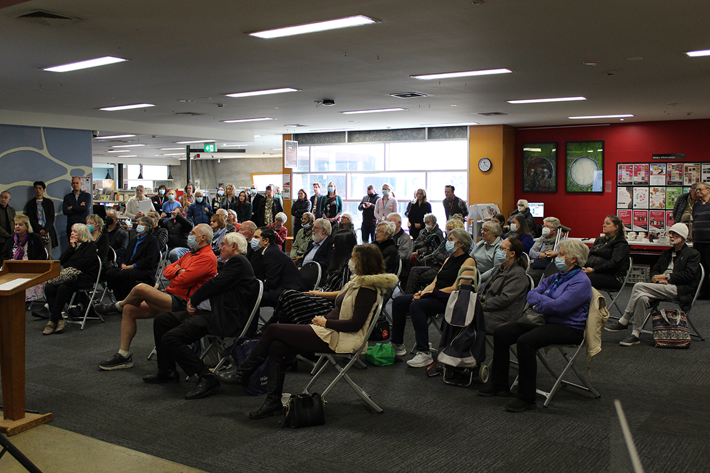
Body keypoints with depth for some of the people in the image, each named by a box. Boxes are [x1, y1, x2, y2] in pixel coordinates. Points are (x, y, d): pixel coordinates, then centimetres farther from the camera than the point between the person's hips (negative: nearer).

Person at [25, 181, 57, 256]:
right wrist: (40, 230, -9)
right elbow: (31, 219, 4)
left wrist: (45, 229, -9)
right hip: (36, 233, -1)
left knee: (48, 255, -6)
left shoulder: (49, 202, 15)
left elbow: (51, 218, 7)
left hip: (48, 232, 1)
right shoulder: (30, 203, 13)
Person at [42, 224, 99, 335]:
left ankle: (53, 321, -25)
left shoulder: (90, 246, 1)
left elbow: (83, 264, -11)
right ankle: (59, 320, -26)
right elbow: (62, 260, 12)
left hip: (83, 278, -7)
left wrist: (67, 267, -3)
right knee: (49, 287, -21)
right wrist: (71, 247, 5)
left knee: (62, 288, -32)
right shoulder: (73, 244, 24)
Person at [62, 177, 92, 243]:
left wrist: (72, 208, 0)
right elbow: (65, 211, 0)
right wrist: (80, 208, -3)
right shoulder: (67, 197, 15)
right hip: (71, 225, 2)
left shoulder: (87, 195, 10)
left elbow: (85, 208, -8)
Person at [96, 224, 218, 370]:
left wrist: (175, 274, 2)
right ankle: (124, 355, 10)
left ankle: (118, 306, 11)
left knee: (140, 288, -24)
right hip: (171, 299, 10)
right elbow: (166, 271, 17)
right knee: (129, 310, 4)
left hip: (182, 304, -10)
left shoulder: (208, 258, -11)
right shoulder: (190, 254, 22)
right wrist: (179, 271, -4)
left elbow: (183, 279, -19)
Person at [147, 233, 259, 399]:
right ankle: (167, 371, 21)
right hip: (206, 311, 11)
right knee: (161, 320, 14)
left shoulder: (238, 261, -9)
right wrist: (193, 302, 3)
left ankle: (207, 378, -20)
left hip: (222, 319, -11)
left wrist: (193, 300, -1)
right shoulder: (232, 263, 24)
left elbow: (215, 285, -16)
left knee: (170, 338, -23)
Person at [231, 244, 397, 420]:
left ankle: (243, 373, 8)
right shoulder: (358, 283, 14)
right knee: (277, 347, -7)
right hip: (330, 332, 9)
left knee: (273, 329, -8)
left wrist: (326, 322, -13)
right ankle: (274, 401, -4)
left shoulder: (367, 290, -15)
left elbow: (355, 324, -20)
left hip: (336, 339, -9)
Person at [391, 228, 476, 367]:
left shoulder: (468, 261, -5)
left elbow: (455, 288, -14)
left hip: (449, 300, -9)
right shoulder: (449, 259, 21)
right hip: (433, 296, 9)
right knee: (398, 302, -8)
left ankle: (424, 353, -31)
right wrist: (423, 292, -4)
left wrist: (430, 293, -14)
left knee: (416, 306, -33)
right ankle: (397, 345, -2)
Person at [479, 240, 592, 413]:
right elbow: (532, 294, 13)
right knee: (501, 333, -2)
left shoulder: (581, 282, -12)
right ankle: (500, 384, 6)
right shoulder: (557, 277, 17)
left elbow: (558, 306, -23)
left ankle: (527, 398, -26)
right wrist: (547, 301, -8)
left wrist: (539, 302, -6)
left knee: (525, 341, -34)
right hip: (548, 322, 10)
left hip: (568, 328, -9)